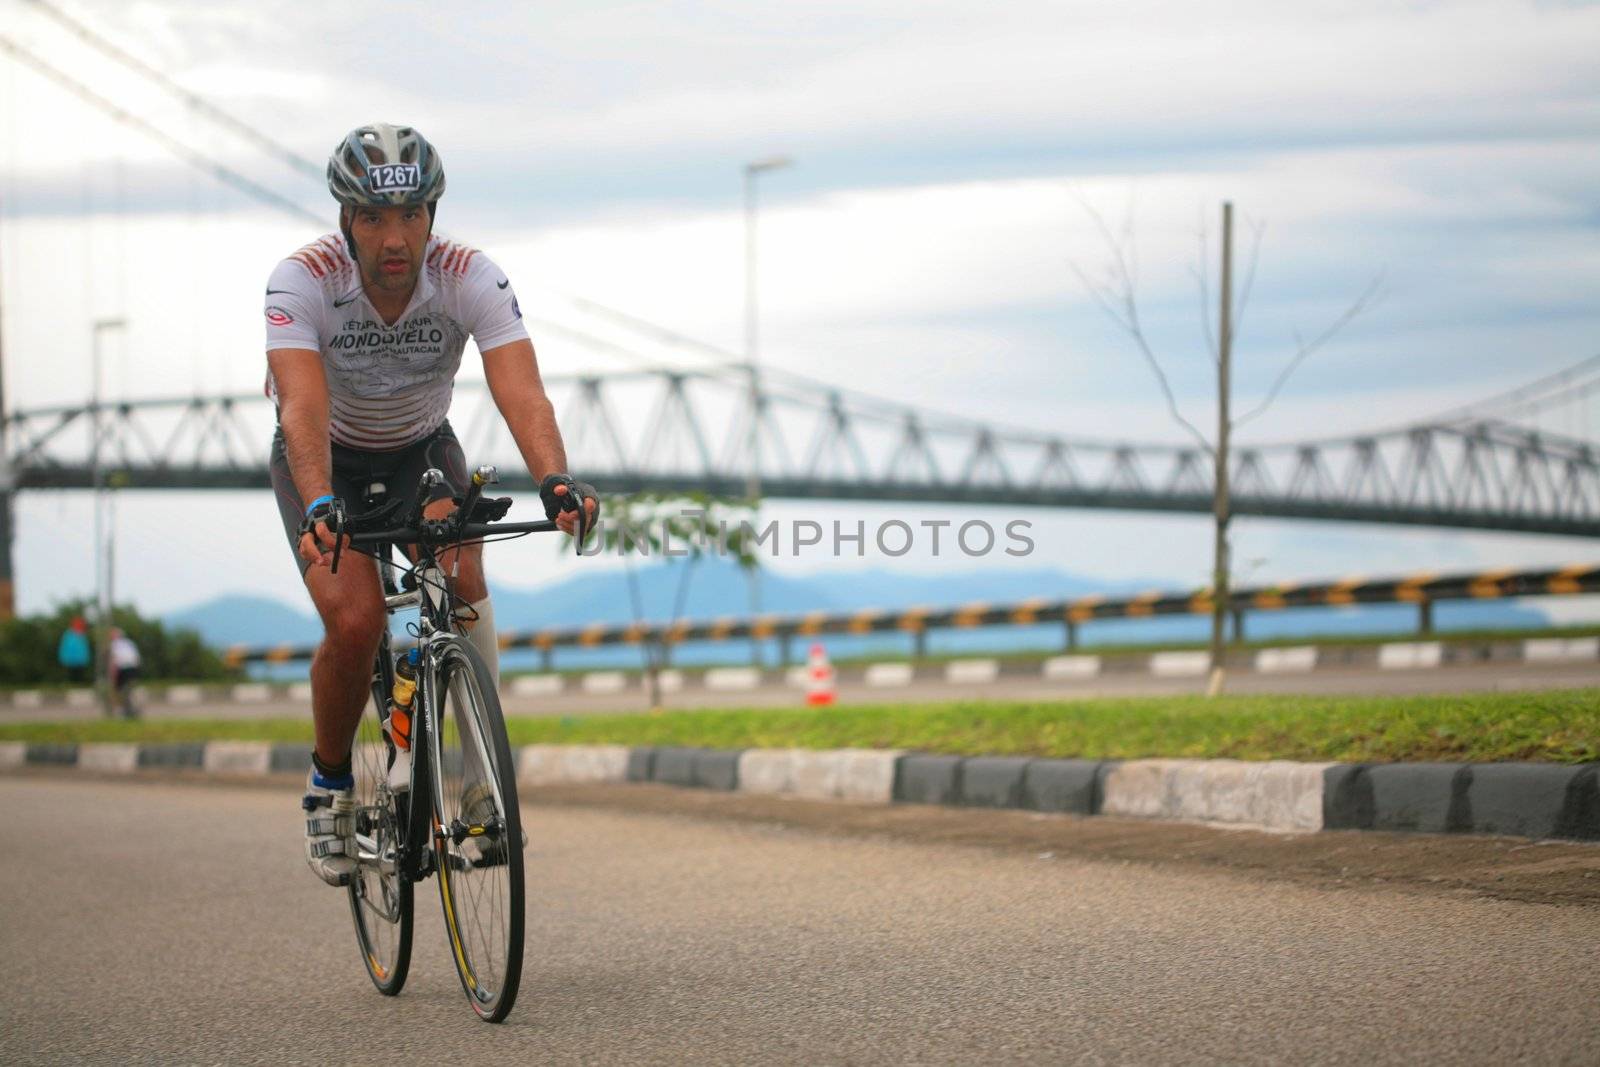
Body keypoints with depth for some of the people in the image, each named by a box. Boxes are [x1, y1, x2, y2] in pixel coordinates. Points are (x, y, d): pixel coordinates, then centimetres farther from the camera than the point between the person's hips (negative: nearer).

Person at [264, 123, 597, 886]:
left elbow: (522, 394, -38)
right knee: (355, 621, -23)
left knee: (461, 580, -26)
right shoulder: (303, 280, -30)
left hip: (422, 449, 2)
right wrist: (320, 507, -59)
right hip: (328, 459, -1)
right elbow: (303, 408, -42)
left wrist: (554, 481, -57)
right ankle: (330, 783, 4)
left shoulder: (471, 278, -27)